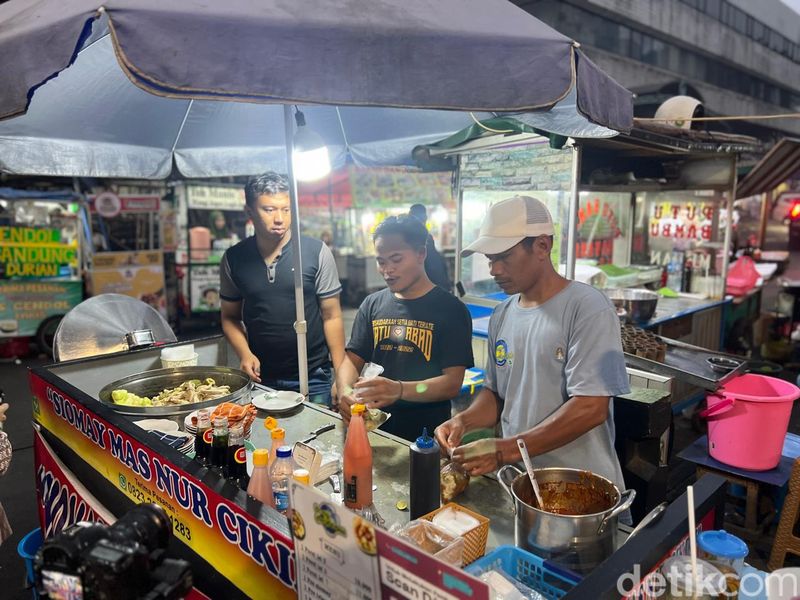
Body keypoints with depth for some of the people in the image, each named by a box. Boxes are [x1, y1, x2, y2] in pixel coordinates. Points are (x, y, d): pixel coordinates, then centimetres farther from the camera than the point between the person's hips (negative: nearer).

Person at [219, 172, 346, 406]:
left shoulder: (316, 252, -7)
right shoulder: (233, 259, 0)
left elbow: (331, 317, -5)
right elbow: (230, 317, 10)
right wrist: (244, 353, -8)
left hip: (314, 379, -2)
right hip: (260, 378, 2)